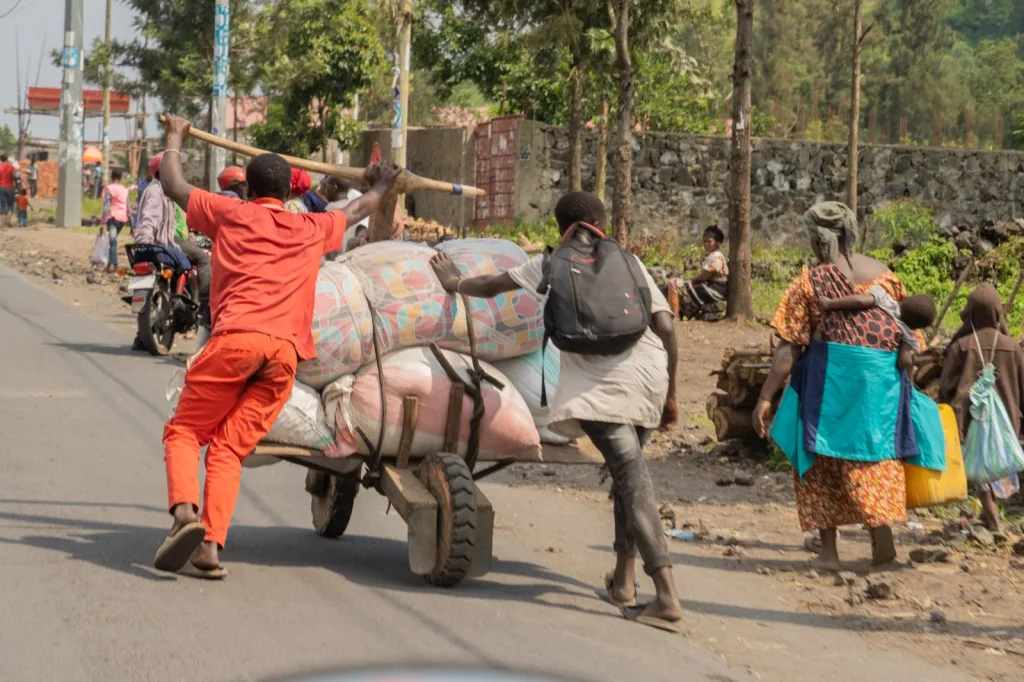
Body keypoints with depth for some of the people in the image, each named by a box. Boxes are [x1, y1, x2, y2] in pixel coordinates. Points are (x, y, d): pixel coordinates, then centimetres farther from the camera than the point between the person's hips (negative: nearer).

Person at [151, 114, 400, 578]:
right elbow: (354, 213, 47)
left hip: (235, 338, -3)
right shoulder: (312, 230, 25)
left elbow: (172, 186, 28)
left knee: (184, 431, 7)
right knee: (229, 449, 6)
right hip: (286, 351, 3)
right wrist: (380, 187, 67)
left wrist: (176, 139, 45)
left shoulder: (231, 213, 17)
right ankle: (212, 544, -11)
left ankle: (184, 512, -20)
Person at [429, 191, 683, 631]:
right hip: (649, 378, 4)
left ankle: (666, 594, -19)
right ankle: (623, 579, 26)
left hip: (602, 384, -4)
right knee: (628, 473, 21)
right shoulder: (628, 263, 17)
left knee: (632, 478, -11)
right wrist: (670, 393, 17)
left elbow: (493, 286, 23)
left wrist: (454, 283, 44)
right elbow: (665, 327, 9)